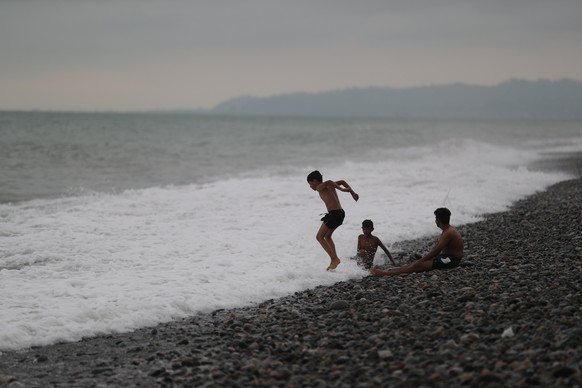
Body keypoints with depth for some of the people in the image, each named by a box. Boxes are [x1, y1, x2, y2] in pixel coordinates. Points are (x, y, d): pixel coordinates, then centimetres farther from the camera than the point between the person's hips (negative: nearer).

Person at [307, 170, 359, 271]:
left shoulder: (320, 187, -6)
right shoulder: (329, 186, 20)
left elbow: (329, 182, -25)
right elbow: (342, 182, 21)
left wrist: (341, 189, -20)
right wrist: (352, 192, 13)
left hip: (334, 214, -10)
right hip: (340, 212, 10)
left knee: (319, 237, -2)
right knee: (327, 236, 23)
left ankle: (335, 259, -8)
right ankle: (334, 261, 20)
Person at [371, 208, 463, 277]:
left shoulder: (449, 233, -20)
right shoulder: (447, 230, 14)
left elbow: (435, 251, -20)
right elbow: (436, 248, 16)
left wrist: (421, 260, -14)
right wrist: (424, 258, 8)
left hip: (450, 260, -10)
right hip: (446, 257, 10)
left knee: (418, 265, -16)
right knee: (416, 262, 2)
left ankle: (385, 273, -21)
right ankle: (388, 271, -2)